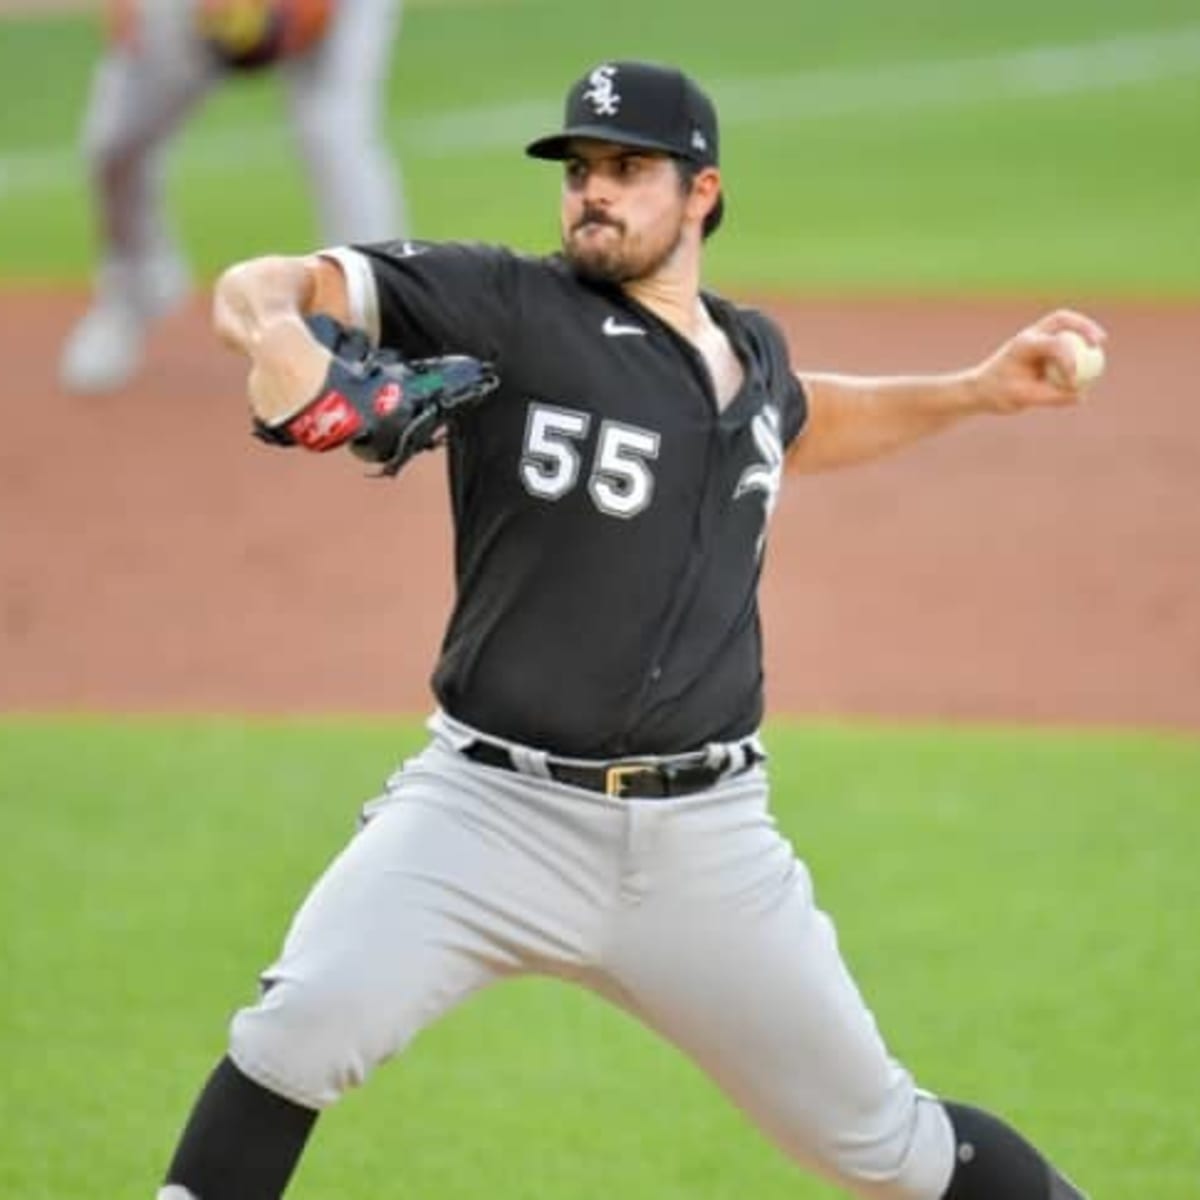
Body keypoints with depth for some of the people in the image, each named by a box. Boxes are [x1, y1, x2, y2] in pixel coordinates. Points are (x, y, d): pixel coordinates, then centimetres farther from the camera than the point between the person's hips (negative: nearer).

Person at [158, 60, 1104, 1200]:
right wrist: (275, 330, -39)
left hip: (707, 842, 4)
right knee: (301, 1026, -27)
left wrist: (973, 390, 30)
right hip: (491, 808, -4)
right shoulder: (505, 308, -6)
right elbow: (258, 289, -15)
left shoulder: (749, 350, 11)